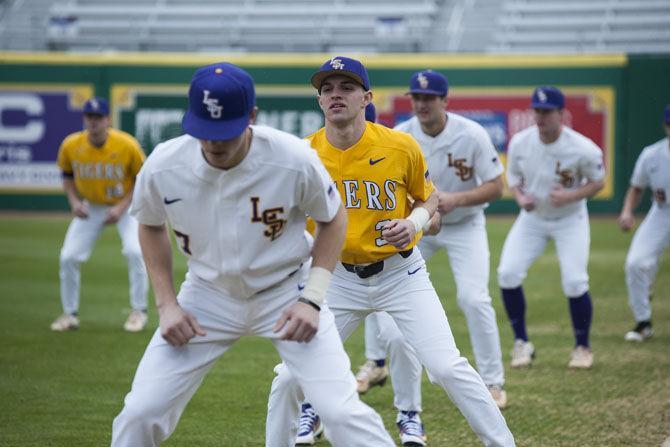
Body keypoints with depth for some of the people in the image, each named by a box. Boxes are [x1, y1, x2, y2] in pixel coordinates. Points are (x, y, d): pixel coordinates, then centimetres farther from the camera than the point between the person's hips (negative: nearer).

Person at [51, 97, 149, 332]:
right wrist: (74, 201, -13)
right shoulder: (70, 146, -16)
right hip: (91, 207, 3)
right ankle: (70, 314, 14)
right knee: (68, 257, -5)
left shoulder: (127, 145, -24)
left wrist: (122, 207, -21)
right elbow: (67, 175, 4)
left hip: (125, 205, -3)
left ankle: (139, 311, -4)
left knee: (134, 251, -22)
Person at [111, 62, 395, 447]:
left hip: (286, 292, -2)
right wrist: (166, 305, -3)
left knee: (342, 411, -14)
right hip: (208, 295, 2)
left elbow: (334, 218, -4)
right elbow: (152, 226, 5)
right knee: (140, 414, -5)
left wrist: (312, 300, -13)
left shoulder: (294, 159, -23)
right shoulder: (163, 166, -18)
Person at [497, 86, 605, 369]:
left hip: (570, 219, -3)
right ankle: (522, 344, 7)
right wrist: (520, 197, -18)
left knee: (574, 282, -13)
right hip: (532, 218, 3)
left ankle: (582, 347, 12)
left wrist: (569, 196, -26)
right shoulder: (519, 143, -14)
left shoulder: (583, 149, -24)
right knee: (508, 274, -10)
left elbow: (598, 181, -9)